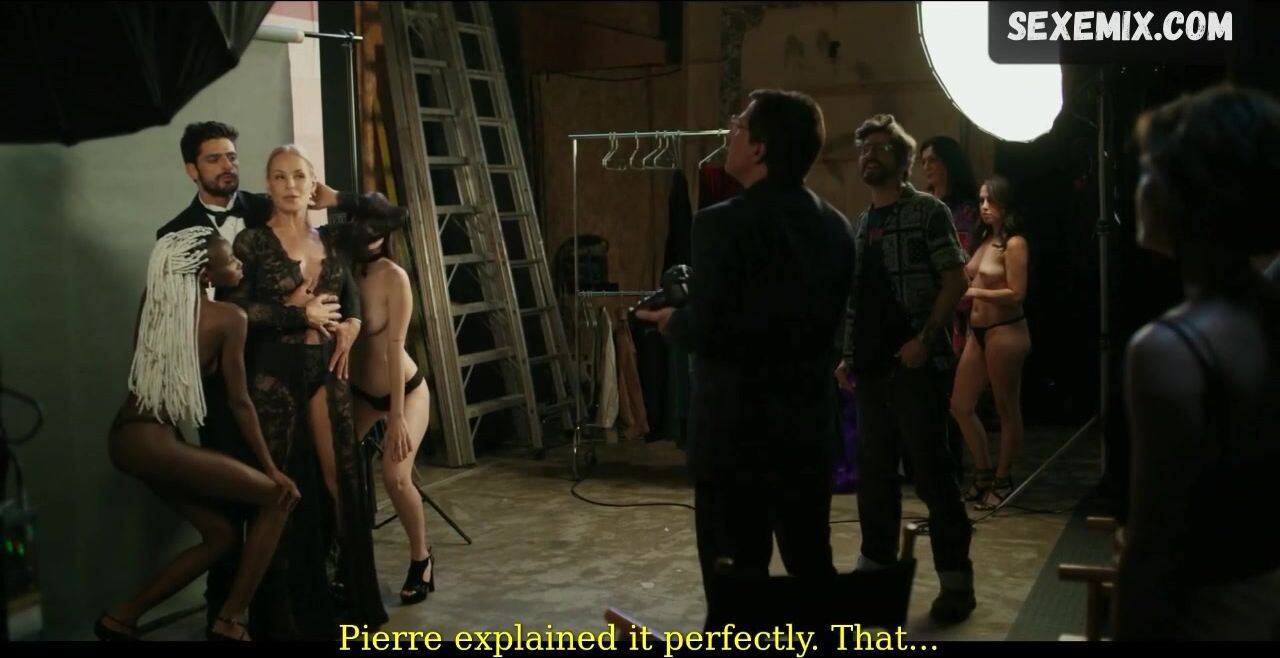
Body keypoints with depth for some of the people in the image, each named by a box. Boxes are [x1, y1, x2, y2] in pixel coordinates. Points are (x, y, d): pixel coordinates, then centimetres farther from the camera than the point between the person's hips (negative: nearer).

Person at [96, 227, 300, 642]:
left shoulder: (156, 300, 6)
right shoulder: (229, 318, -10)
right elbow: (239, 402, -7)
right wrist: (272, 470, 1)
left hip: (126, 437, 8)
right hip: (153, 444, -8)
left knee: (221, 535, 17)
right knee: (278, 497, 3)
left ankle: (122, 618, 18)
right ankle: (230, 620, 3)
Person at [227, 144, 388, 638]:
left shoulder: (328, 240, 10)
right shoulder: (252, 243, -5)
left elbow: (350, 292, 22)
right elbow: (237, 310, -15)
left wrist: (351, 325, 2)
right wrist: (304, 315, -13)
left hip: (327, 368, 4)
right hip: (276, 372, -4)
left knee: (341, 476, 4)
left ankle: (348, 590, 18)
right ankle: (291, 607, 15)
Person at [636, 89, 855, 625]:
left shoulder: (723, 223, -17)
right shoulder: (835, 226, 4)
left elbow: (707, 332, -19)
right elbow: (827, 320, 11)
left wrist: (671, 320, 1)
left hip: (736, 425, -6)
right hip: (811, 423, 6)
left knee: (738, 578, 4)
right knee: (811, 565, 17)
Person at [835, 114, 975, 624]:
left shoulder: (928, 211, -2)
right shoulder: (859, 225, 16)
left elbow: (954, 279, -8)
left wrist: (926, 339, -18)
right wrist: (848, 356, 12)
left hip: (916, 364, -6)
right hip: (871, 367, 7)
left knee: (932, 472, -5)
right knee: (873, 472, 12)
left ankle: (955, 579, 3)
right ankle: (876, 565, 24)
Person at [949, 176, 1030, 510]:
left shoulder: (1014, 244, -11)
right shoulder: (984, 239, 13)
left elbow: (1016, 294, -17)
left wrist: (973, 292, -15)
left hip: (1005, 331, -9)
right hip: (978, 331, 9)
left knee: (1007, 409, 5)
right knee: (960, 406, 10)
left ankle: (1003, 479, 17)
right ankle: (983, 472, 25)